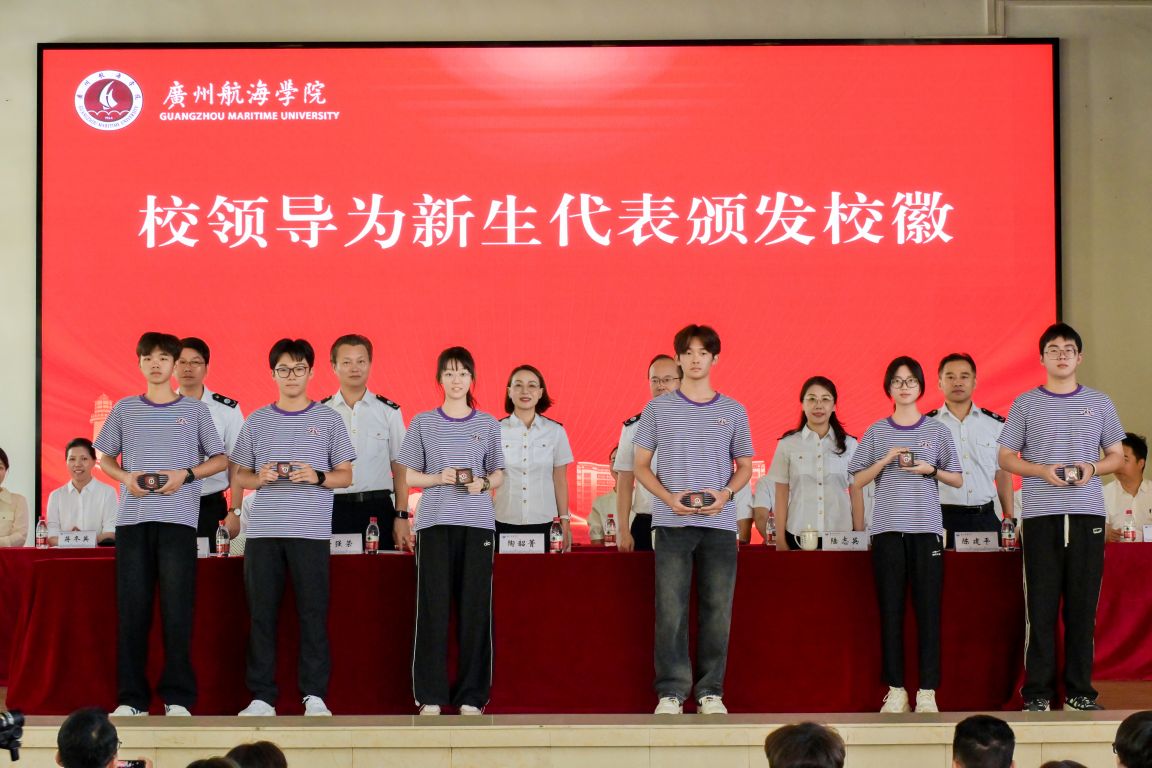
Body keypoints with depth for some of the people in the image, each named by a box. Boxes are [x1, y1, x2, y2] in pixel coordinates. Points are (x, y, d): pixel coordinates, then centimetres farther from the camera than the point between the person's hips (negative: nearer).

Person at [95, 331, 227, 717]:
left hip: (178, 517, -2)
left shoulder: (195, 410, 8)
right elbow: (105, 458, 18)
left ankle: (177, 697, 1)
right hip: (133, 516, 2)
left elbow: (221, 459, 11)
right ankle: (131, 697, 5)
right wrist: (125, 477, -3)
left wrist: (185, 474, -6)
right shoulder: (124, 410, 12)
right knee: (132, 607, 0)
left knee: (177, 608, -4)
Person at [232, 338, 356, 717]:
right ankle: (262, 696, 5)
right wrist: (260, 478, -8)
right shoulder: (257, 421, 12)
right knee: (261, 614, 0)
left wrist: (317, 477, -11)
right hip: (263, 529, 2)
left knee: (313, 613, -3)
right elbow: (240, 475, 14)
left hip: (311, 530, -1)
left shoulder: (327, 419, 8)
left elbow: (345, 475, 8)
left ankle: (314, 696, 2)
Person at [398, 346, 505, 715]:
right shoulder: (423, 423, 9)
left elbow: (499, 475, 14)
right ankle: (430, 696, -1)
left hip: (477, 522, 1)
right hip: (435, 520, -1)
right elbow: (408, 476, 8)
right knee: (433, 606, -5)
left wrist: (483, 483, -7)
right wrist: (438, 478, -10)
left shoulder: (488, 424, 11)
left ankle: (471, 697, 3)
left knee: (475, 608, -2)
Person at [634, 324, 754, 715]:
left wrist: (726, 494, -6)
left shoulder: (733, 411, 10)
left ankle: (710, 691, 9)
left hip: (720, 522, 1)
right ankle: (671, 691, 2)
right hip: (672, 522, -1)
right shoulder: (658, 409, 6)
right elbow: (640, 465, 7)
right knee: (670, 610, -4)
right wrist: (668, 497, -10)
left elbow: (744, 466, 15)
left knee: (717, 610, 2)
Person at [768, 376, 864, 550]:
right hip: (798, 536, -1)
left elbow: (856, 495, 9)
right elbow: (781, 496, 5)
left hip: (840, 535, 1)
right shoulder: (787, 445, 4)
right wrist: (780, 540, 2)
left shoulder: (849, 445, 7)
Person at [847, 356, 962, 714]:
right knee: (890, 608, 0)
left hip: (926, 527, 0)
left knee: (928, 607, -4)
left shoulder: (937, 430, 9)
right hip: (888, 527, 1)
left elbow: (957, 480, 11)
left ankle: (927, 691, -1)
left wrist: (931, 470, -7)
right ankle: (896, 690, 4)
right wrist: (885, 461, -7)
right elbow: (858, 480, 8)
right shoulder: (876, 432, 9)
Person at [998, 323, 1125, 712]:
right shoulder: (1026, 404, 7)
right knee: (1041, 604, -3)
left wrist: (1093, 468, -7)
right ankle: (1037, 691, 1)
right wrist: (1042, 470, -10)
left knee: (1083, 605, 1)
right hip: (1041, 515, -1)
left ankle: (1079, 690, 7)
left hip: (1087, 514, 1)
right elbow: (1006, 457, 7)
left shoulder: (1099, 403, 11)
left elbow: (1117, 456, 14)